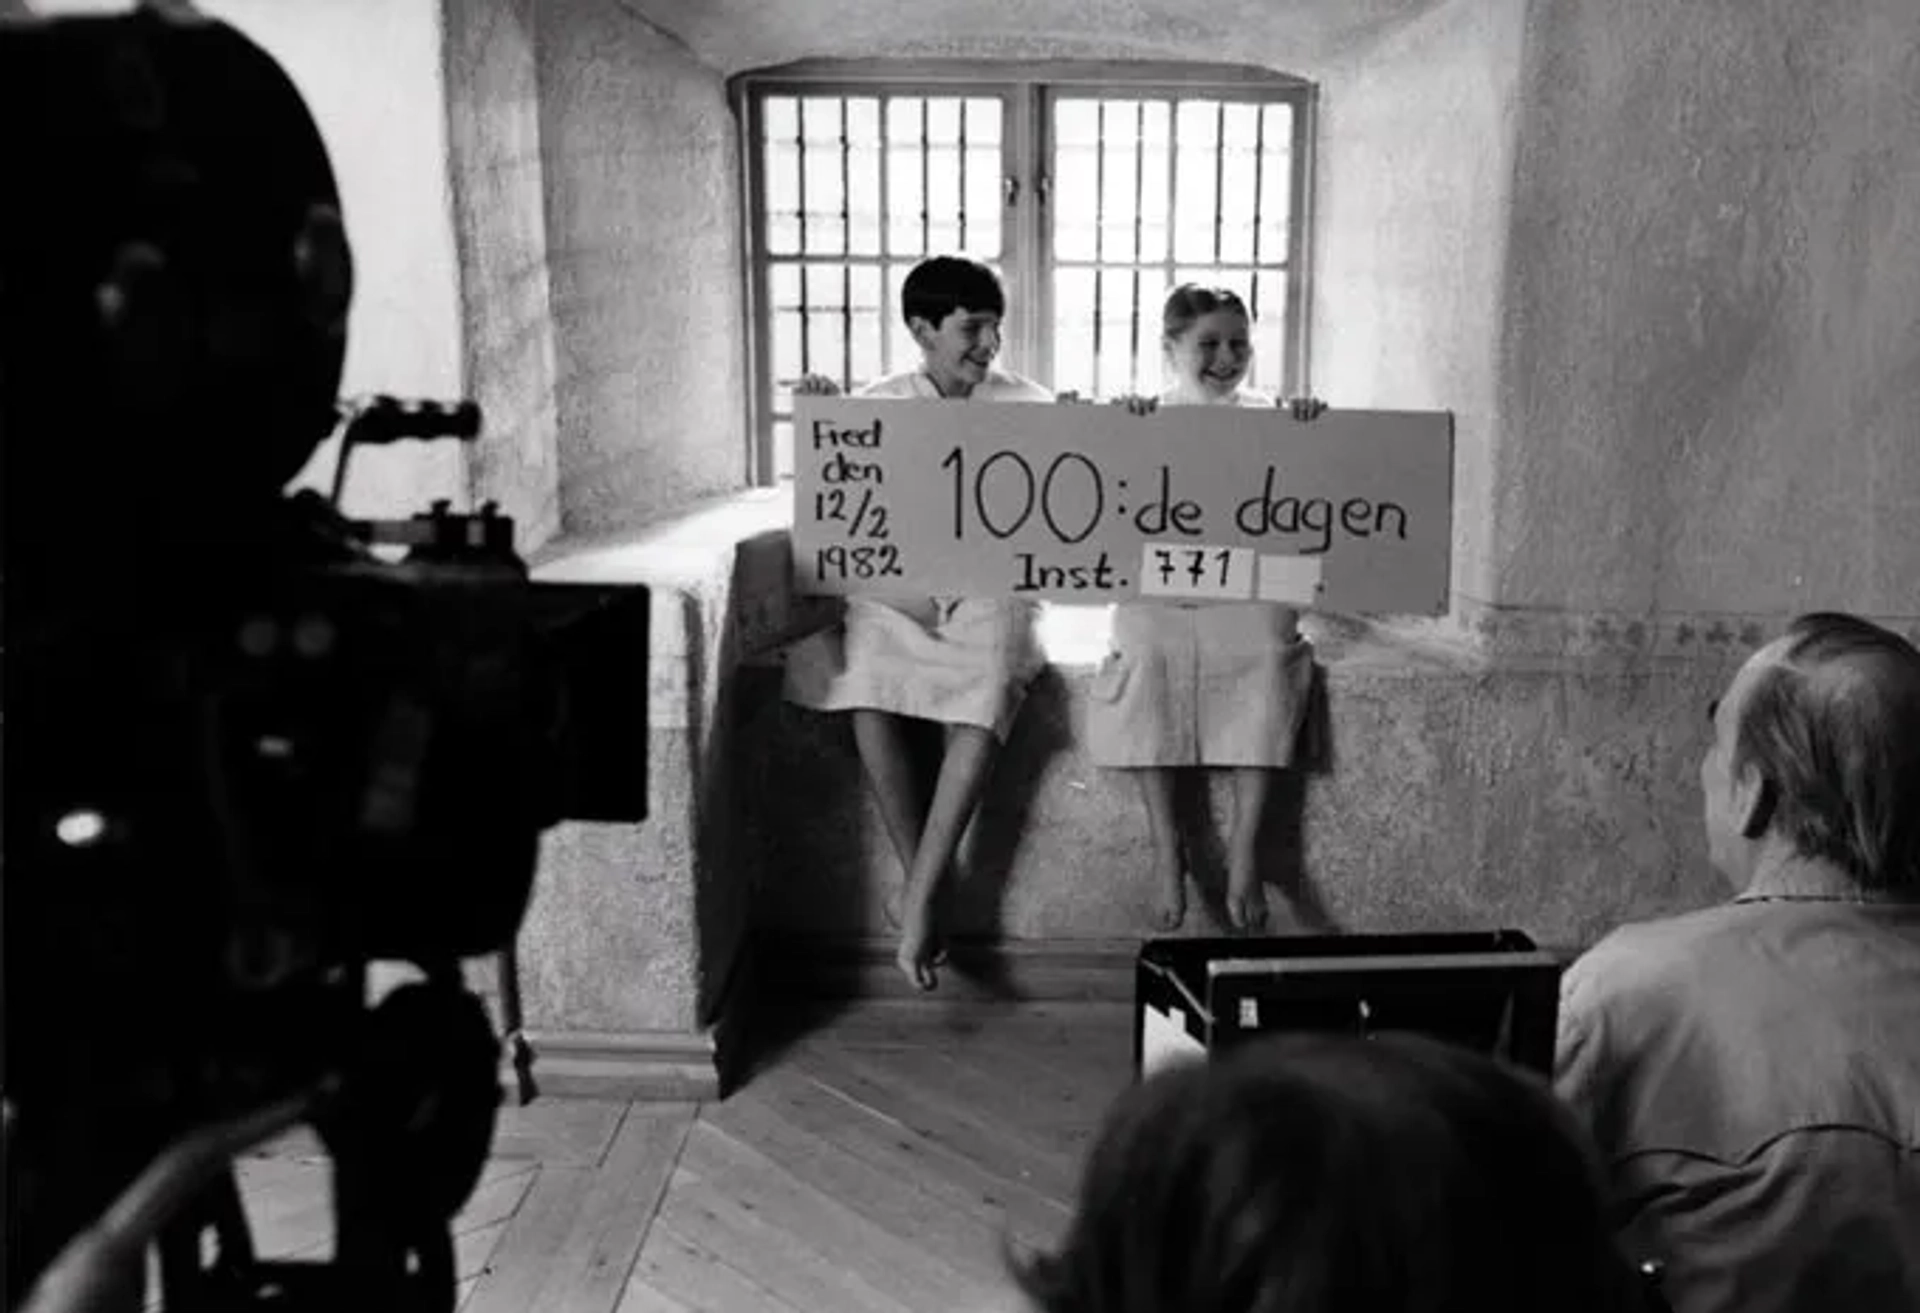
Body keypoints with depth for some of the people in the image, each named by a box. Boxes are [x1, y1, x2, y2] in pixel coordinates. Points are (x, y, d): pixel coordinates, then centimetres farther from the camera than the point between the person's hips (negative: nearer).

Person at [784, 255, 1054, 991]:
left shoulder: (1026, 405, 9)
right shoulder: (876, 405, 10)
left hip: (990, 591, -1)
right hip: (896, 592, 1)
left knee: (985, 703, -35)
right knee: (866, 689, -33)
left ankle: (917, 900, -29)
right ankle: (924, 886, -20)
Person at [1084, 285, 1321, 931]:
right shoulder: (1144, 419, 12)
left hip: (1249, 591, 1)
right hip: (1157, 592, 0)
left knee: (1269, 657, -30)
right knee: (1146, 657, -31)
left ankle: (1245, 843, -22)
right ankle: (1165, 844, -21)